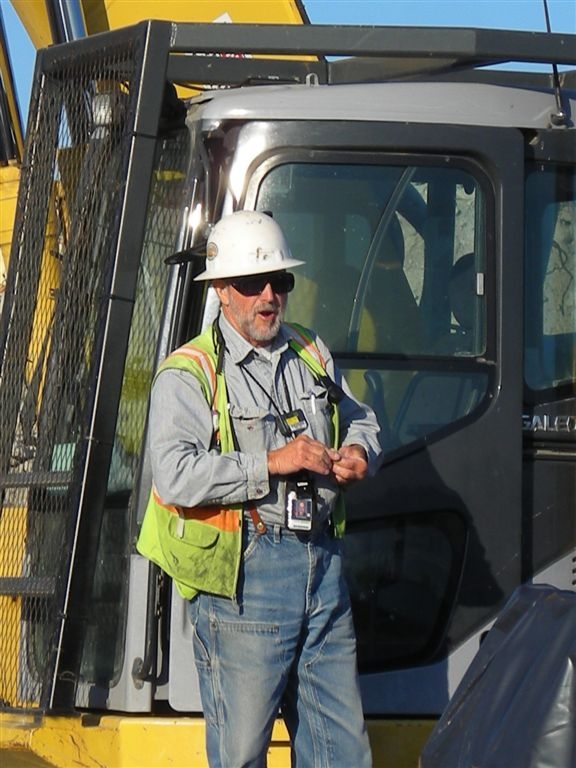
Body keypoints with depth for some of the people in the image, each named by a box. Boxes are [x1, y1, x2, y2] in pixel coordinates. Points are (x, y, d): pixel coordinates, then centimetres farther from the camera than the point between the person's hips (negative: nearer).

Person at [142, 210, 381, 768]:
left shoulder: (311, 355, 16)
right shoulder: (186, 375, -5)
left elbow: (359, 419, 31)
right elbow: (176, 475, -19)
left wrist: (357, 451, 7)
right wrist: (272, 463, -19)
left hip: (322, 561, 6)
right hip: (244, 573, -6)